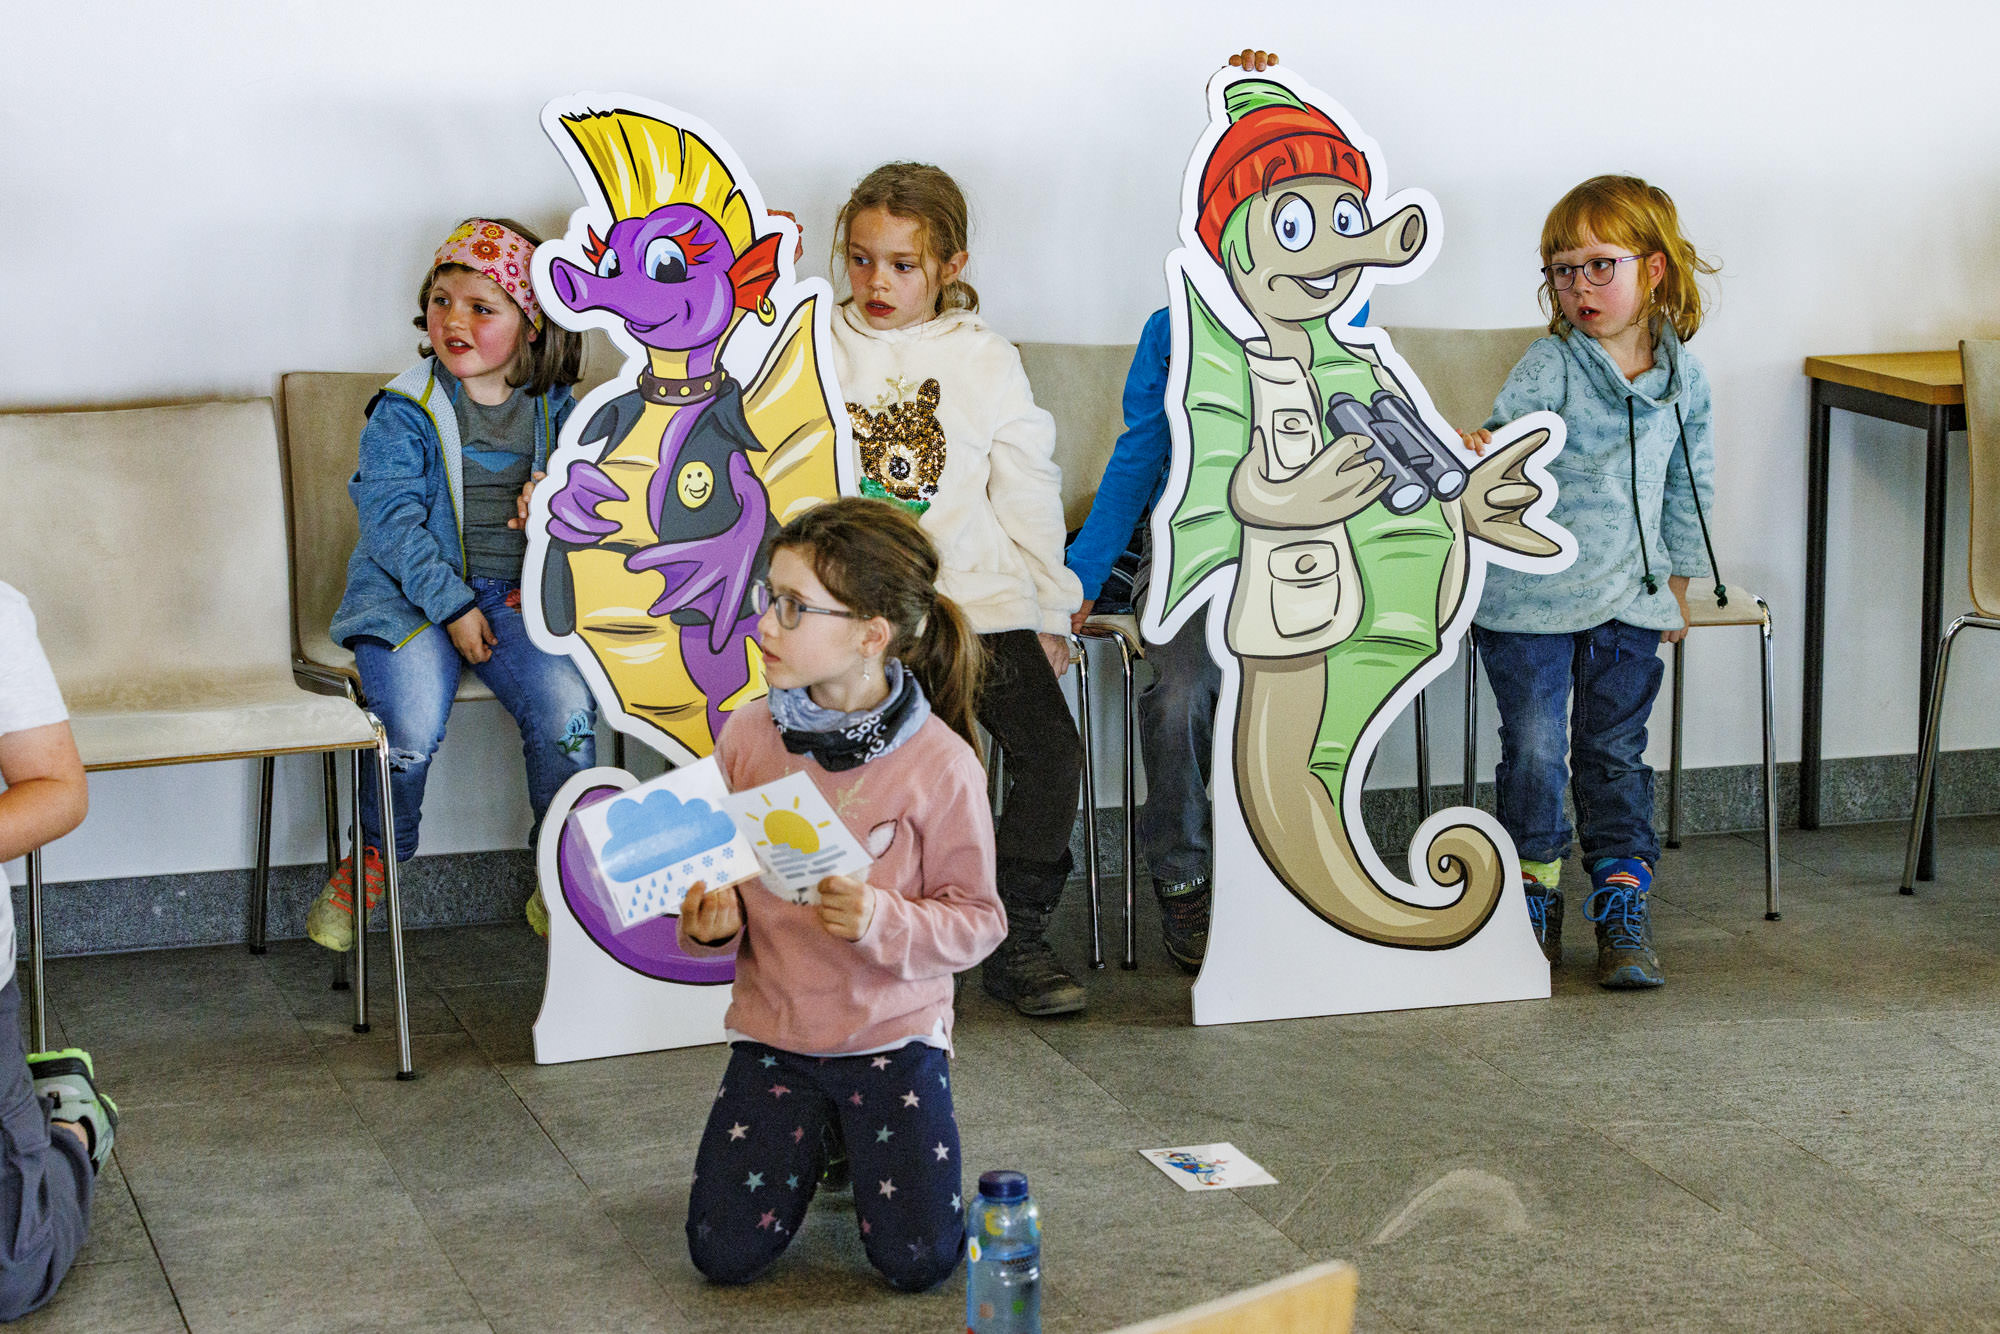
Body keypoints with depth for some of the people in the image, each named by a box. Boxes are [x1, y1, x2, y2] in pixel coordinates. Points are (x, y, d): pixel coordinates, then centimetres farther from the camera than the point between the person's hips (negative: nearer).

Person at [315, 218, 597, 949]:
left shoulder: (553, 409, 8)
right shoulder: (405, 411, -3)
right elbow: (391, 519, -9)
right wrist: (453, 606, -16)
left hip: (517, 594, 2)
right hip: (411, 595, -2)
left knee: (565, 708, -22)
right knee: (411, 723, -25)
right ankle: (372, 861, 4)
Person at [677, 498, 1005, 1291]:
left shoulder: (940, 763, -16)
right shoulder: (747, 736, -5)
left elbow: (977, 919, -10)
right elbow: (722, 886, 8)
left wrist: (882, 922, -28)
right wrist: (713, 924, -16)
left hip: (892, 1032, -2)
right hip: (773, 1028, 3)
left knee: (918, 1259, -10)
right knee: (725, 1252, -8)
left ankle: (867, 1134, 22)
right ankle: (812, 1136, 23)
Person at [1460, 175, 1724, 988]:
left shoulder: (1682, 378, 2)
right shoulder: (1549, 369, -11)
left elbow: (1686, 487, 14)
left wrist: (1678, 582, 19)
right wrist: (1478, 457, -44)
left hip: (1628, 598, 3)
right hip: (1531, 594, -3)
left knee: (1616, 753, 7)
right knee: (1534, 751, 0)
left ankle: (1623, 909, 15)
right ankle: (1533, 899, 17)